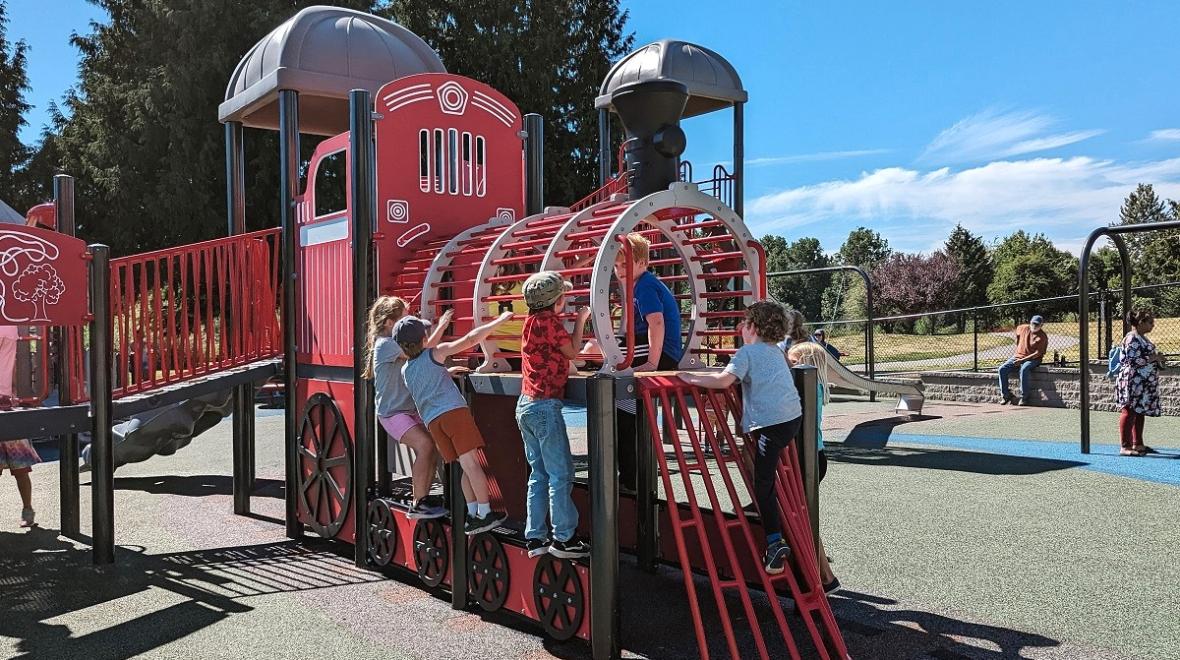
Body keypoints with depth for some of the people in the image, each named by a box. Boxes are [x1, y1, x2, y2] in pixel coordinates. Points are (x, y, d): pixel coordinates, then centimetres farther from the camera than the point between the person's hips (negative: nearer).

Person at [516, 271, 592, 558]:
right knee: (561, 474, -3)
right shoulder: (549, 320, -12)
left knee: (539, 474, 12)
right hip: (545, 406, -9)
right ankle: (563, 539, 0)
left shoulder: (532, 320, 14)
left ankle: (535, 538, 14)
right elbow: (572, 351, -3)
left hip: (526, 406, 9)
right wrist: (580, 320, 7)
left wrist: (573, 319, 19)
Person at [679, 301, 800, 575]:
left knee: (762, 485, -5)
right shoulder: (775, 351, 21)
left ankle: (774, 542, -9)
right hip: (792, 416, 9)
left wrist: (692, 379, -7)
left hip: (771, 423, -9)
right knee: (767, 478, 21)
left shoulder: (748, 351, -5)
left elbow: (724, 380, -18)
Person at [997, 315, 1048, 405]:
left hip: (1032, 359, -5)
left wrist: (1022, 360, -22)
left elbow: (1038, 353, -16)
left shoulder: (1043, 337, -11)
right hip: (1017, 356, 5)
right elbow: (1017, 332, 29)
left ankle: (1024, 397, -29)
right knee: (1002, 369, -15)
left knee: (1024, 369, -37)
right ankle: (1005, 394, -8)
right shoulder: (1023, 328, 2)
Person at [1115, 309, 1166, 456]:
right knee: (1130, 412, -7)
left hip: (1144, 383, 10)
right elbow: (1133, 361, -22)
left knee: (1140, 412, 14)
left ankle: (1137, 444, 21)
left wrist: (1157, 358, 12)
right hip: (1133, 382, -10)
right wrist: (1154, 358, -15)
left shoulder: (1142, 338, 16)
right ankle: (1124, 447, -5)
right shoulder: (1132, 338, -15)